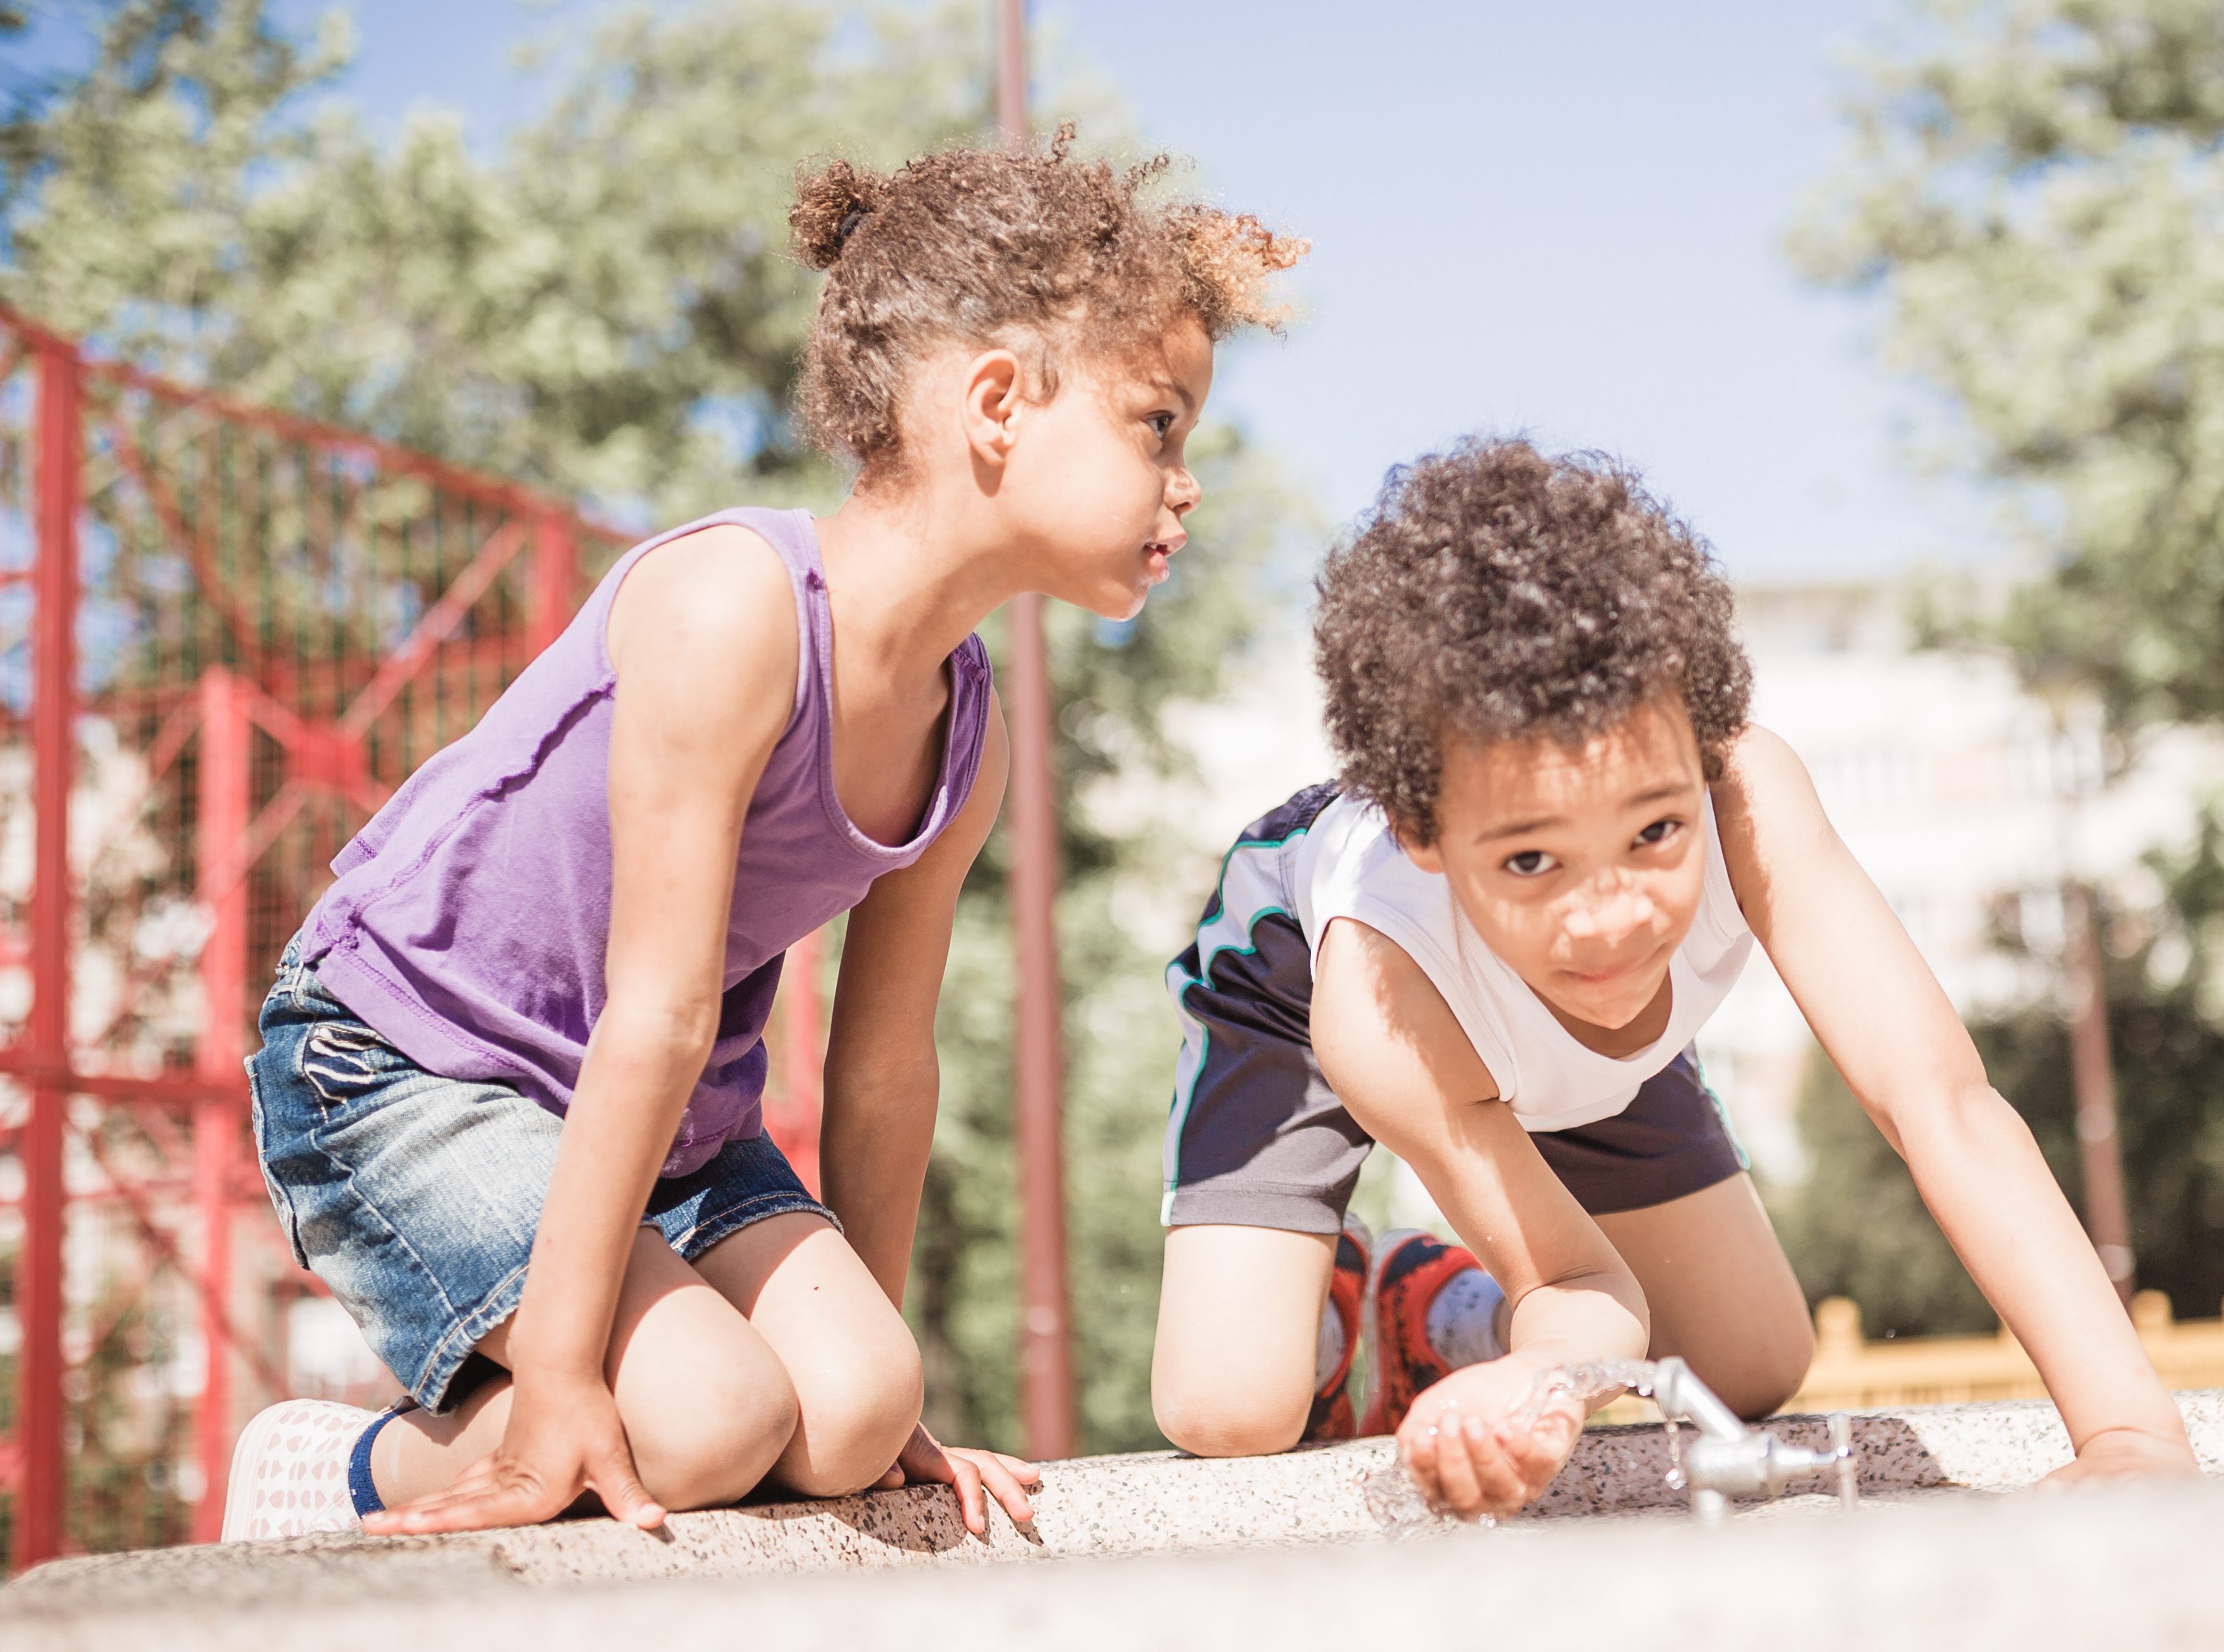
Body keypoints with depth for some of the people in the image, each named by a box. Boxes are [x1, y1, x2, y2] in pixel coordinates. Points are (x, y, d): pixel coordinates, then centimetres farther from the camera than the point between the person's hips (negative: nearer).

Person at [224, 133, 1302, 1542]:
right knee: (708, 1421, -23)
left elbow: (884, 1067, 4)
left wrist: (877, 1366, 8)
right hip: (394, 1066, -7)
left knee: (848, 1419, -13)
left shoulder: (967, 735, -4)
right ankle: (331, 1474, 1)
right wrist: (561, 1377, -26)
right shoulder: (735, 606, -28)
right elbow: (658, 1016, -29)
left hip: (671, 1117, 8)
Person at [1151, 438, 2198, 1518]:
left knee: (1757, 1377, 1)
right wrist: (1538, 1383, -59)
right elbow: (1578, 1282, -33)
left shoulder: (1744, 798, -44)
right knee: (1226, 1417, -18)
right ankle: (1334, 1300, 17)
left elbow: (1942, 1101, -47)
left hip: (1554, 1024, 3)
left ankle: (1434, 1304, 24)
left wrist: (2132, 1432, -56)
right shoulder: (1375, 1010, -46)